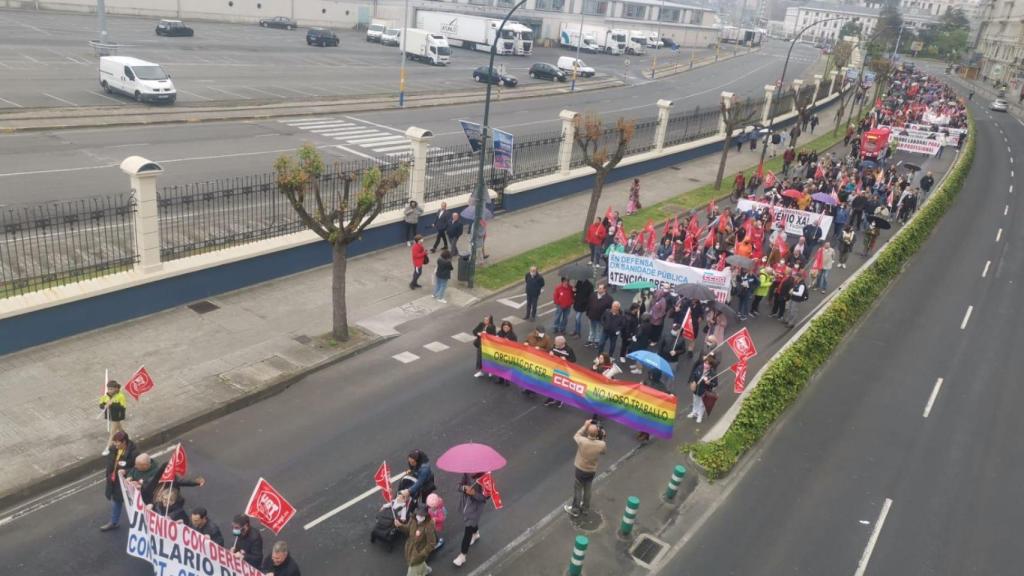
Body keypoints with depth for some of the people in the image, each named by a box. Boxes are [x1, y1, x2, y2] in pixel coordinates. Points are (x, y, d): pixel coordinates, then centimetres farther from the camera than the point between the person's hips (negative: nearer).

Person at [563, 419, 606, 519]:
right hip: (591, 471, 2)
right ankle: (585, 509, 42)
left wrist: (585, 426, -6)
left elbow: (576, 436, -7)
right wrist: (602, 438, -5)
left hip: (579, 469, -2)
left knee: (577, 489, 17)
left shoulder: (583, 441, -32)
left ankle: (575, 510, 34)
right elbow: (604, 451, 0)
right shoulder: (602, 444, -25)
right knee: (587, 489, 24)